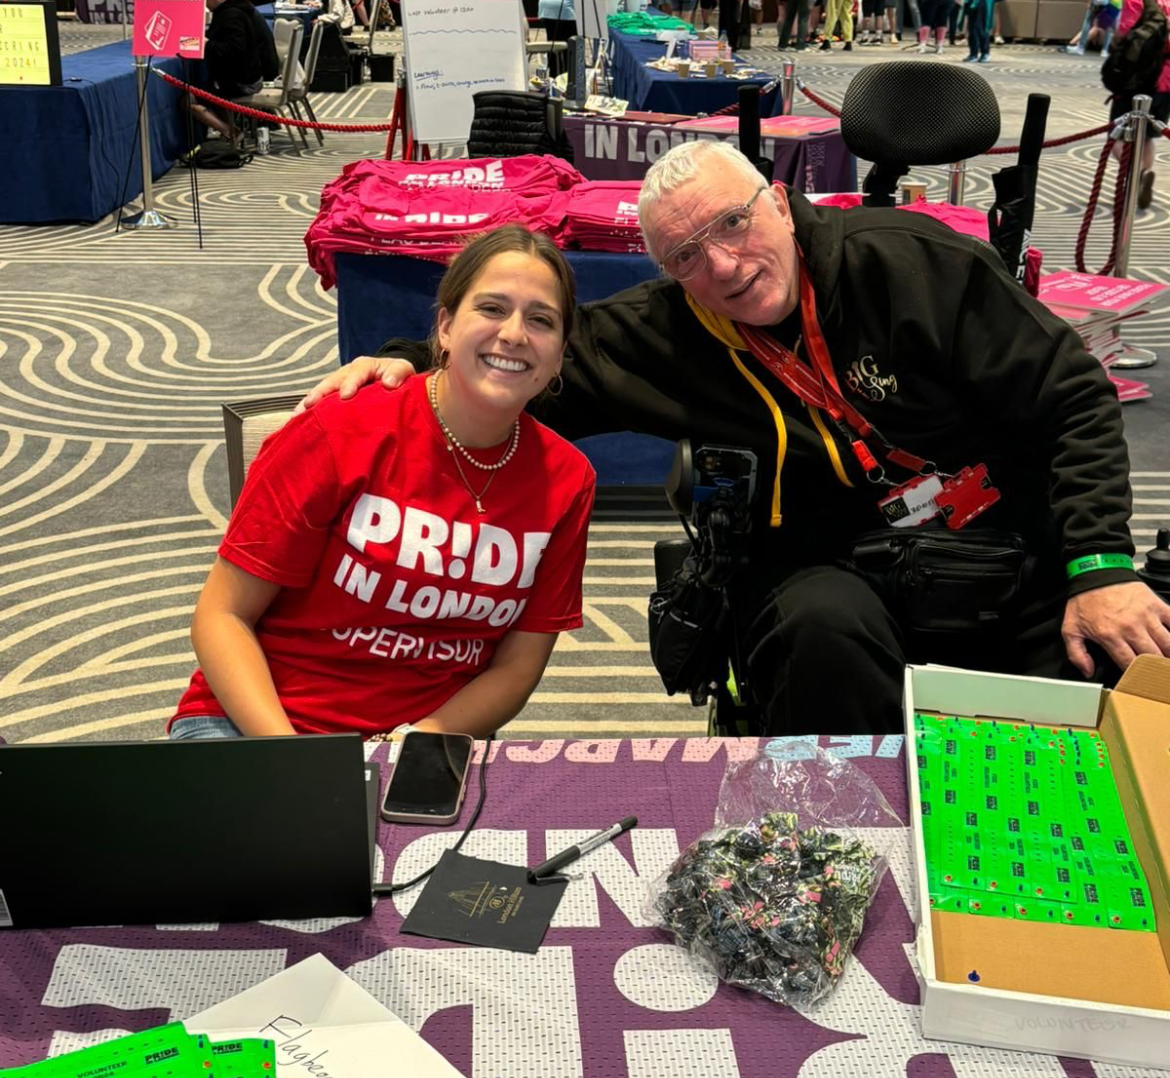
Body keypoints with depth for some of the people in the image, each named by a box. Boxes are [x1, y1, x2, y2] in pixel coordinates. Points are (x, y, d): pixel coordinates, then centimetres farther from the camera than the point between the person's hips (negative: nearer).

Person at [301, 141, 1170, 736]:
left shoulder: (907, 259, -8)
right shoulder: (666, 333, -3)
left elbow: (1074, 400, -5)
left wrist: (1099, 566, -15)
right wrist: (404, 361, -13)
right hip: (841, 574, 0)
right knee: (824, 623, -34)